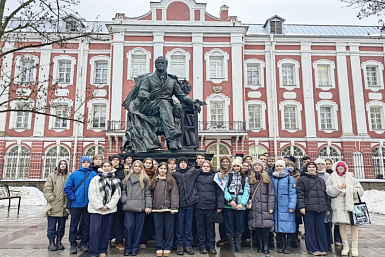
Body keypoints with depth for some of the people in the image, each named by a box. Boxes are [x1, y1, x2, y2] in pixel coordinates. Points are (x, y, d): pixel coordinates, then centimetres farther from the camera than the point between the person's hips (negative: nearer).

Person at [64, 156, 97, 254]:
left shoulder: (94, 174, 2)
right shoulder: (74, 174, 3)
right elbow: (67, 187, 1)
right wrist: (73, 197, -7)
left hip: (88, 204, 0)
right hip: (76, 204, 0)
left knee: (86, 225, 9)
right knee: (74, 225, 5)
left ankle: (84, 244, 21)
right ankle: (73, 244, 17)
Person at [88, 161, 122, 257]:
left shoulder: (116, 180, 7)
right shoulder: (95, 179, 3)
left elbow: (117, 195, 1)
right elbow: (91, 194, -5)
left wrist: (108, 206, -9)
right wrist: (99, 206, -11)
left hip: (110, 209, 2)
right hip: (96, 209, -2)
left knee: (106, 231, 7)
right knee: (95, 230, -7)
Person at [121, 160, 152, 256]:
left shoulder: (145, 179, 6)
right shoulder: (127, 178, 11)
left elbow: (148, 193, 2)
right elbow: (123, 190, 13)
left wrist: (148, 206, -5)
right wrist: (124, 199, -4)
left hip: (141, 207, -1)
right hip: (129, 207, 1)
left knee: (138, 228, 5)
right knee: (128, 227, -1)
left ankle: (135, 249, 17)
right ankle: (127, 248, 13)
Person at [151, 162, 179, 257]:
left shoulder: (171, 180, 1)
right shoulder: (154, 180, 10)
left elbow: (174, 194, -5)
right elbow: (151, 193, 10)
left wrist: (174, 207, -12)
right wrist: (150, 206, 3)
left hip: (168, 208, -2)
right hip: (157, 208, 3)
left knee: (169, 228, 5)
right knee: (158, 228, 9)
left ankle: (167, 248, 16)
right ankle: (159, 248, 18)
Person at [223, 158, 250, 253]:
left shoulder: (245, 177, 9)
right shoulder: (228, 176, 7)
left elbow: (246, 191, 1)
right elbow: (224, 189, -1)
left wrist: (242, 203, -11)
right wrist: (230, 200, -13)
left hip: (240, 205, 1)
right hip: (229, 204, 0)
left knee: (240, 225, 5)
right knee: (229, 225, 4)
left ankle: (238, 244, 17)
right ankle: (232, 244, 15)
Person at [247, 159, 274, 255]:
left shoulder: (267, 178, 5)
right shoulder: (250, 178, 12)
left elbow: (271, 194, 1)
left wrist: (271, 207, -6)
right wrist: (247, 203, -2)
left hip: (265, 207, -2)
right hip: (254, 207, 2)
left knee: (265, 226, -5)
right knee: (256, 227, 4)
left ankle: (266, 246, 5)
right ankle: (260, 246, 15)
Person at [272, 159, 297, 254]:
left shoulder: (290, 178, -3)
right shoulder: (273, 178, 9)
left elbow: (293, 193, -6)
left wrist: (292, 206, -13)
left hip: (287, 207, -4)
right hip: (277, 207, 4)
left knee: (288, 227, -1)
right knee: (278, 226, 8)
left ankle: (288, 246, 12)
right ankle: (281, 245, 20)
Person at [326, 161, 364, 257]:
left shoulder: (351, 177, 13)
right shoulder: (332, 178, 12)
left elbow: (360, 191, 7)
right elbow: (328, 190, 2)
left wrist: (350, 188, -7)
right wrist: (336, 187, -13)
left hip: (352, 203, 0)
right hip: (339, 204, 0)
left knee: (354, 224, -5)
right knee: (342, 224, 0)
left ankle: (354, 248, 1)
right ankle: (345, 247, 11)